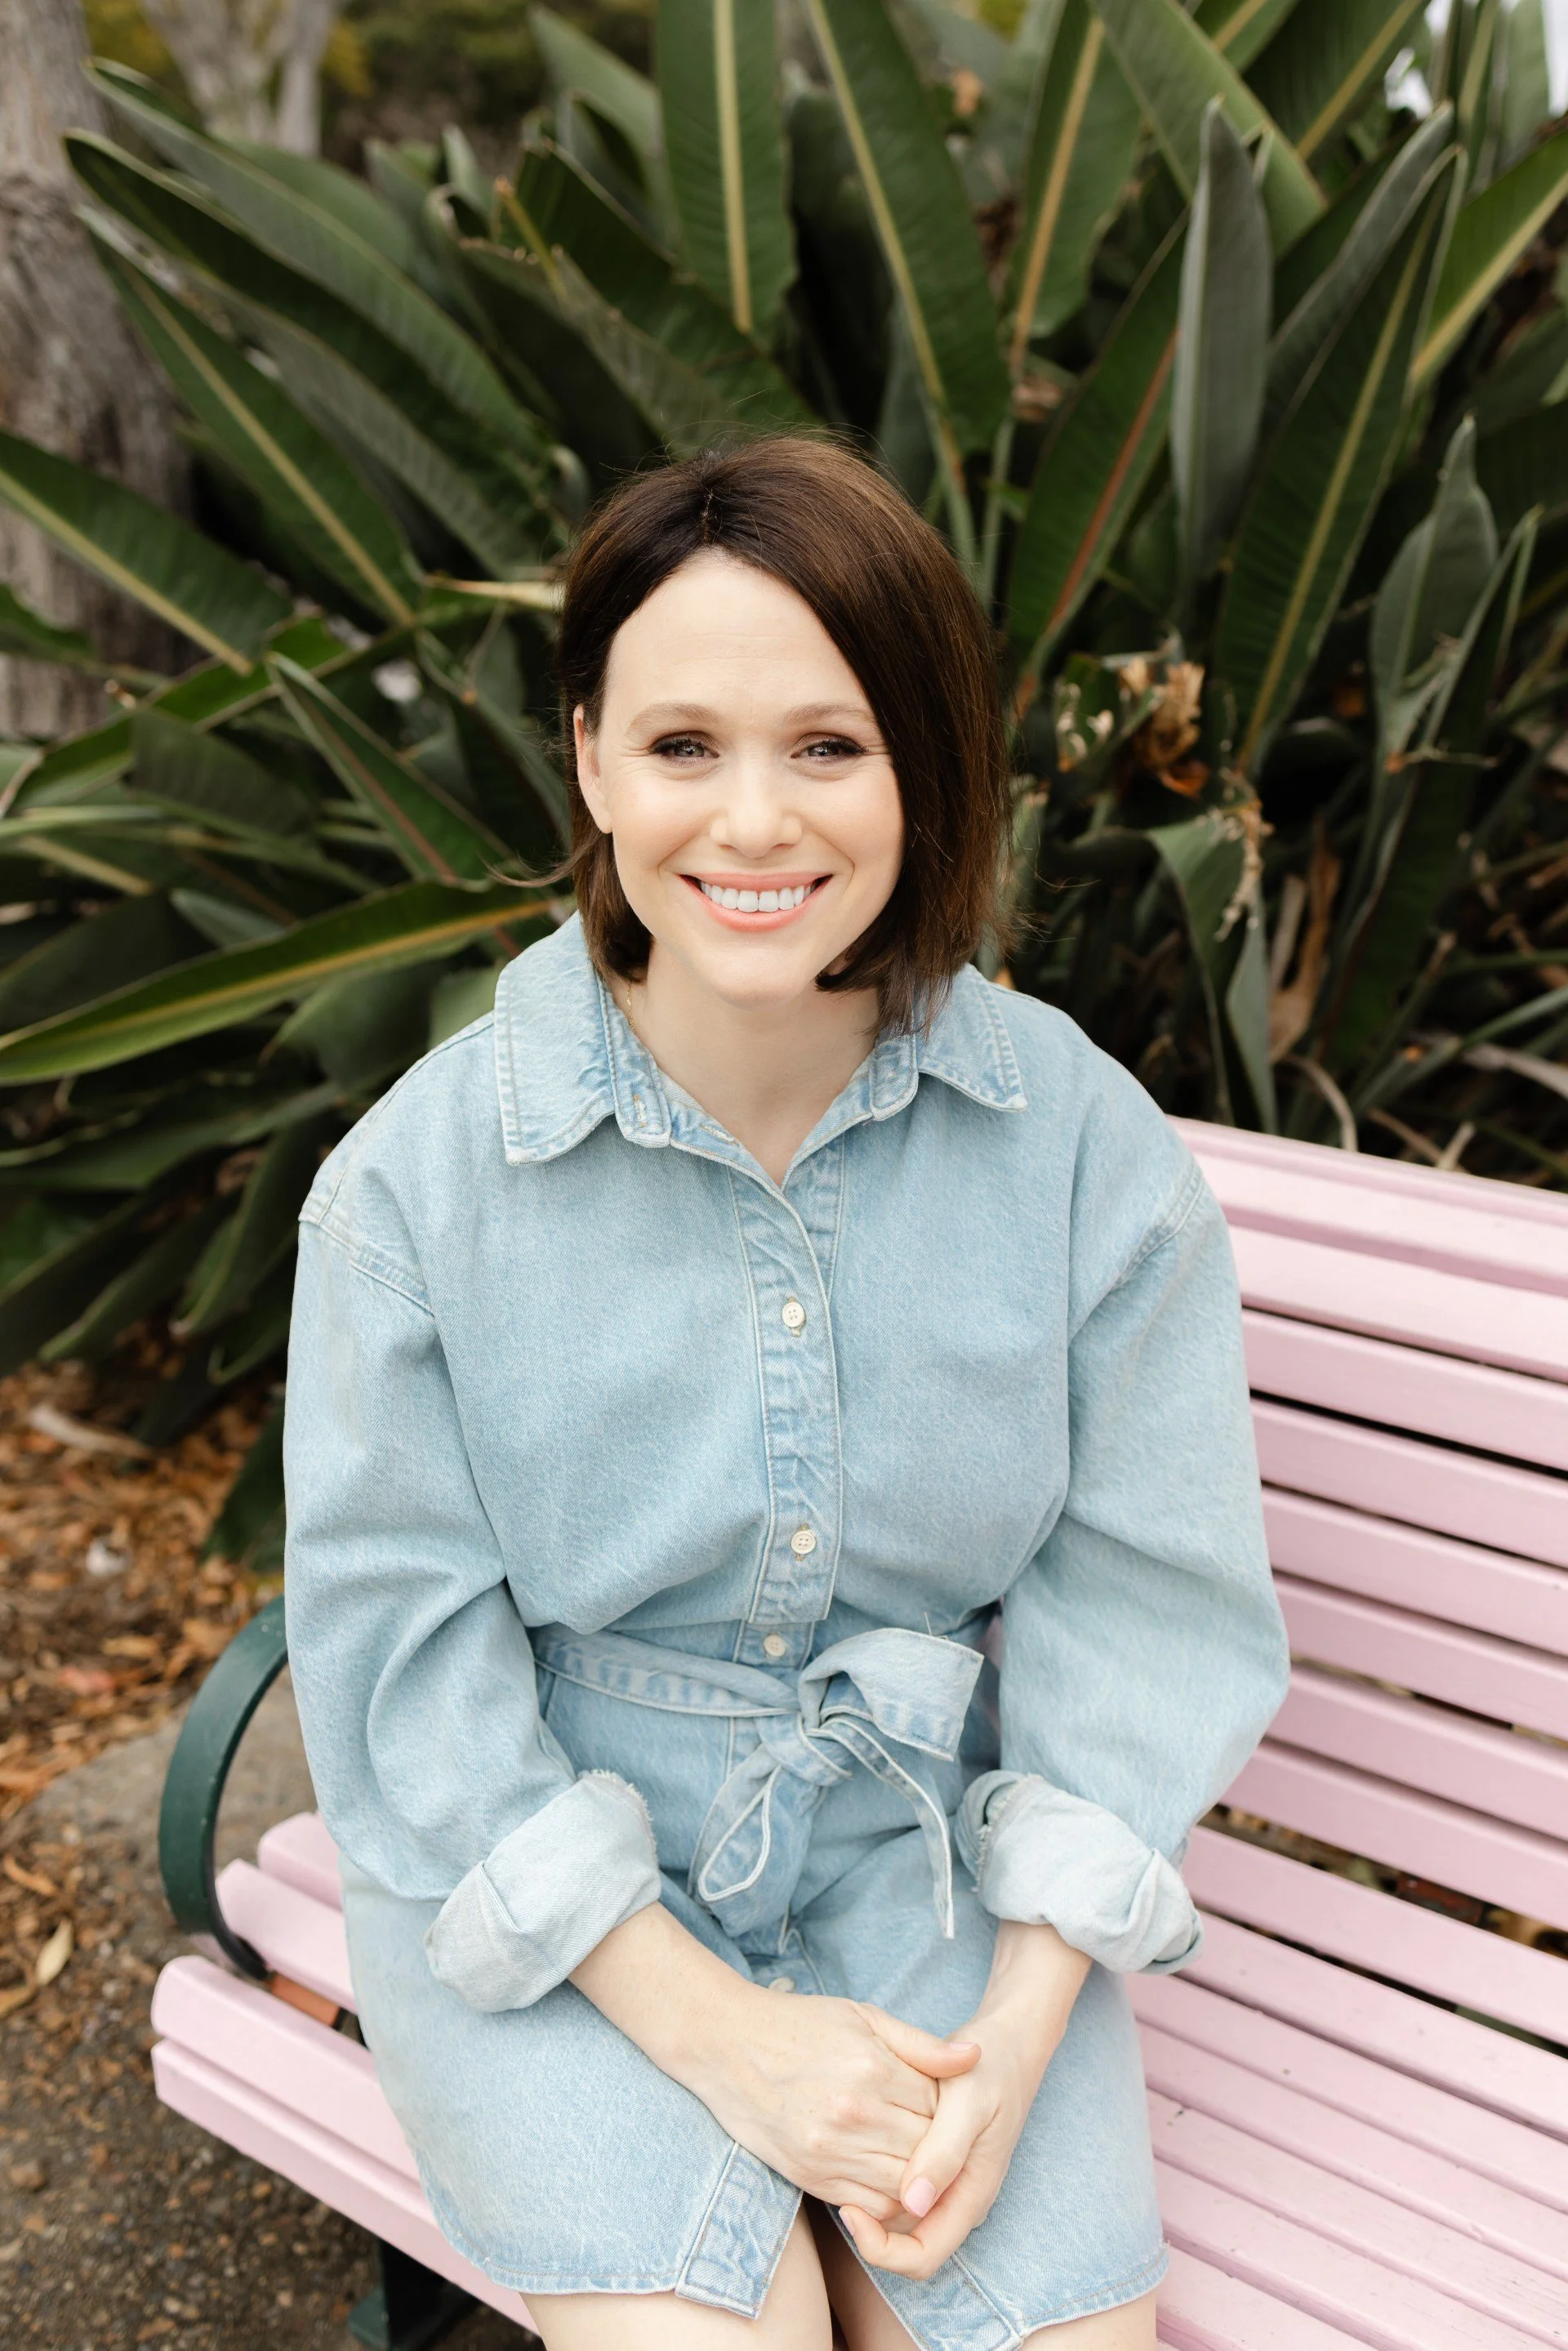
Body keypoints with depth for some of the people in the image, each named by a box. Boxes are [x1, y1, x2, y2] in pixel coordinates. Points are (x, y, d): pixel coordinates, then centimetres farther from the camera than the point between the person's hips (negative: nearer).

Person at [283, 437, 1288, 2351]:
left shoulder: (1085, 1148, -9)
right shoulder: (419, 1176, -13)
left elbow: (1140, 1606, -4)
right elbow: (407, 1641, -10)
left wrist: (1021, 2031, -13)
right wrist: (712, 2029, -15)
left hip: (931, 1842, 2)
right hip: (537, 1874, -1)